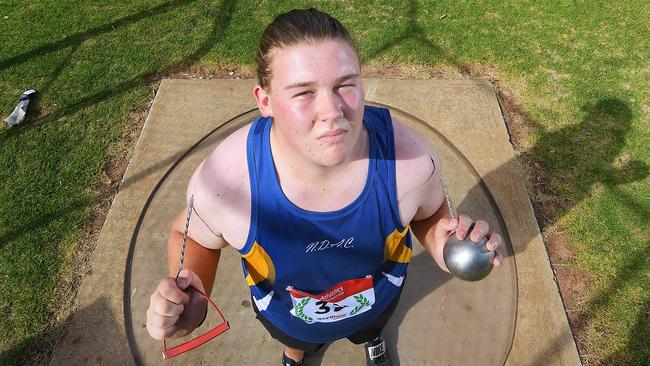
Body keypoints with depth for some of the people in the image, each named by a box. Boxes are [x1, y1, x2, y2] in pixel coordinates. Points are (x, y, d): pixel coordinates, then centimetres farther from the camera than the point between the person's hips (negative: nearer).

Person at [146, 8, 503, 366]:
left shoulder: (409, 157, -36)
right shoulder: (222, 180, -39)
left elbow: (429, 213, -12)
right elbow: (193, 237, -16)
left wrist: (442, 242, -35)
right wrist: (188, 299, -35)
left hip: (376, 301, 1)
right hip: (287, 316, 0)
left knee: (372, 327, 40)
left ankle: (371, 337, 80)